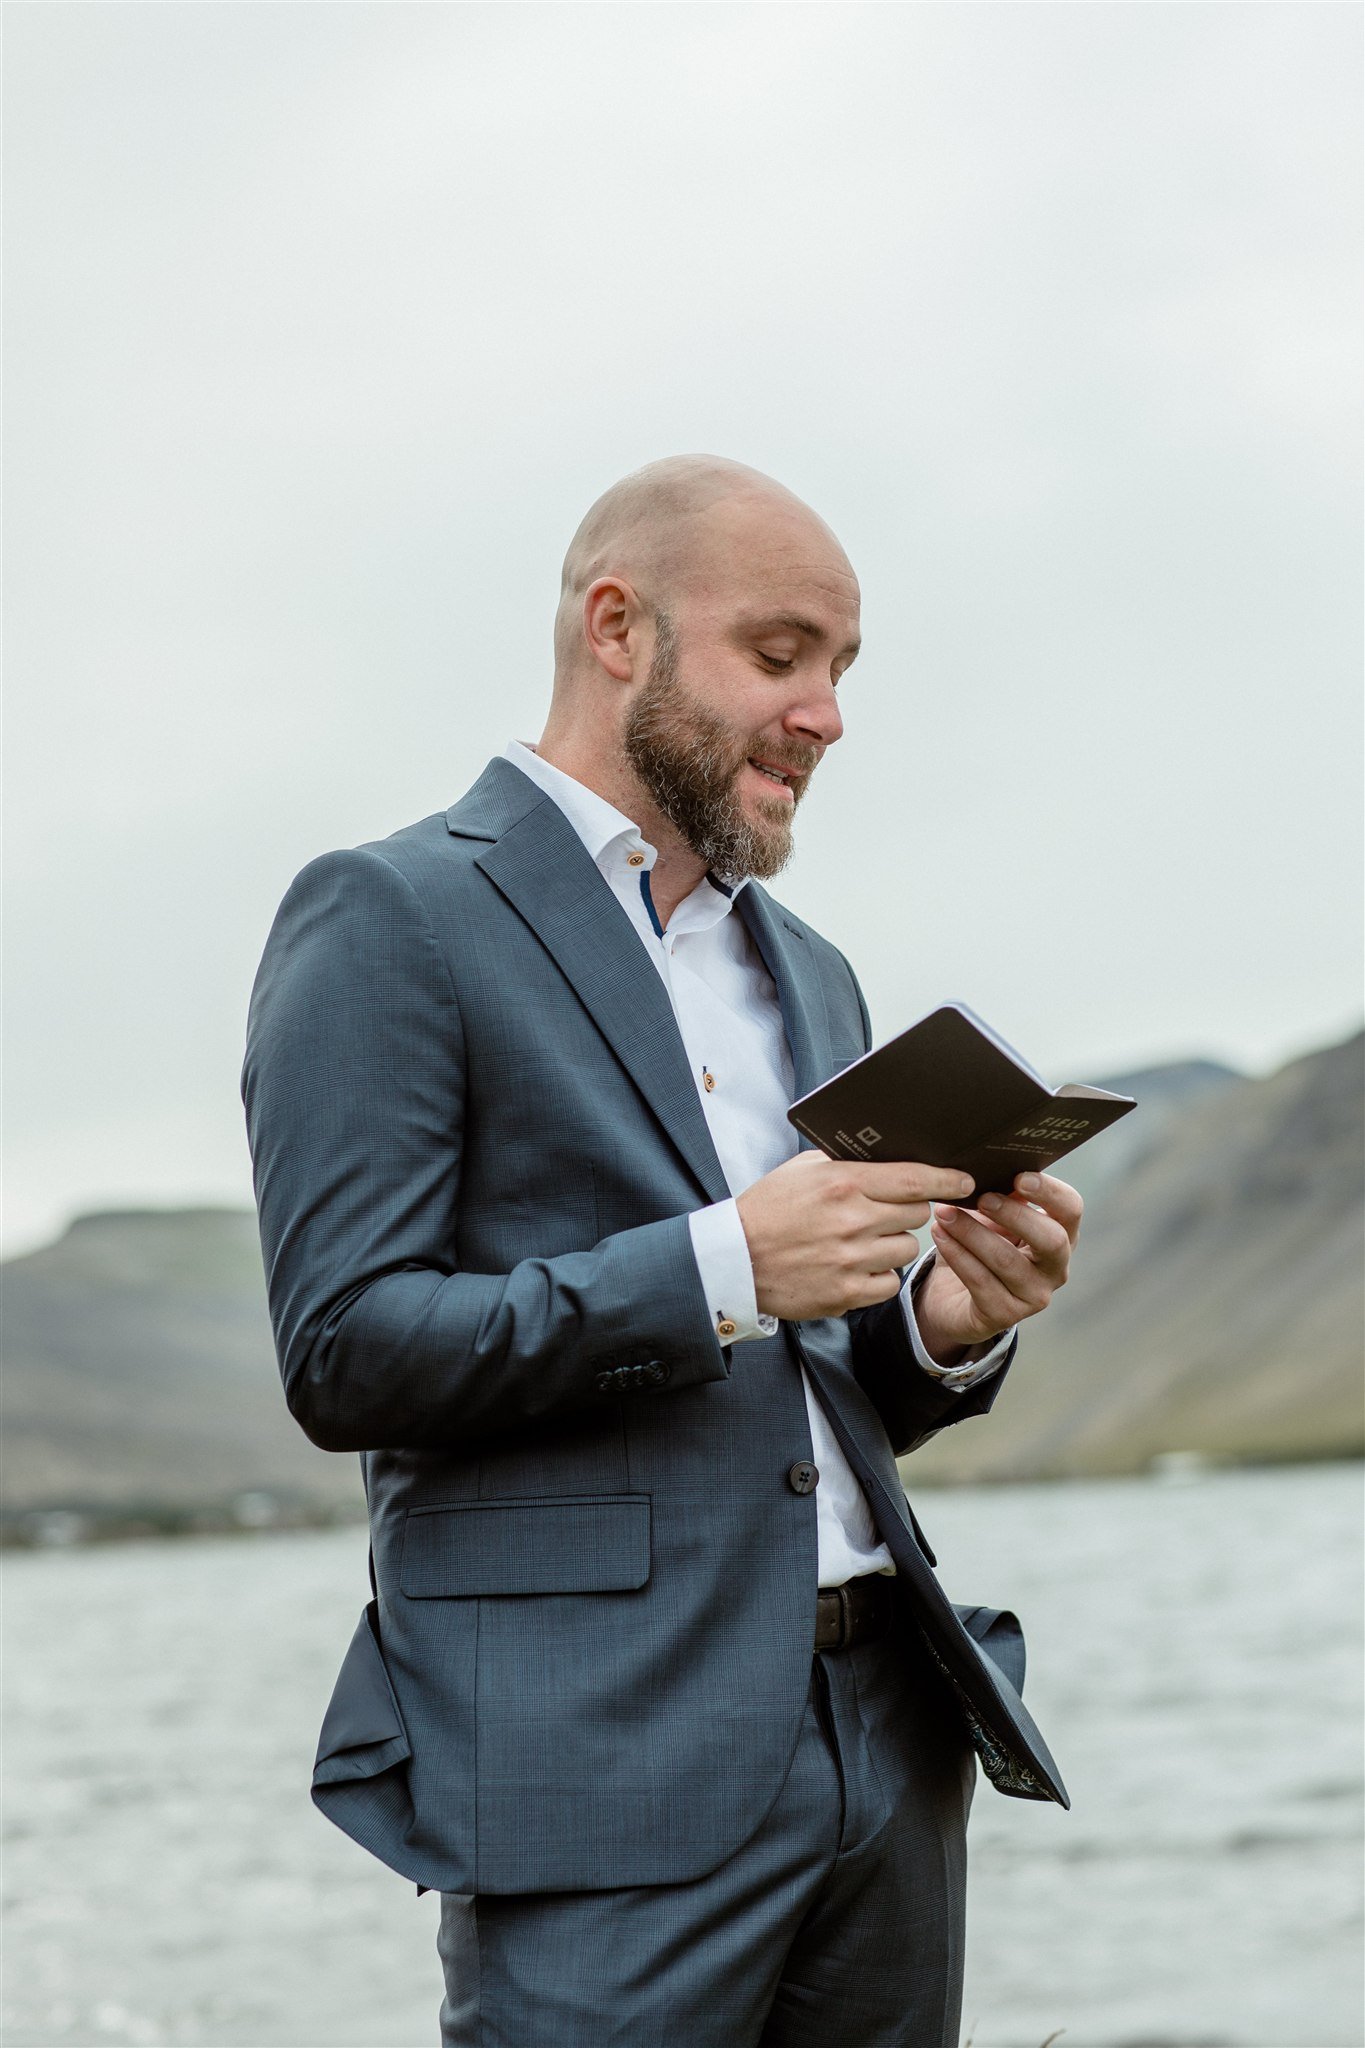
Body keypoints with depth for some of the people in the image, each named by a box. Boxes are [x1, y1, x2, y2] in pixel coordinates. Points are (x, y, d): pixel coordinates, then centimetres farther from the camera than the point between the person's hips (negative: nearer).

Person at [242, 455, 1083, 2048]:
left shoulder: (805, 973, 21)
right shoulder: (388, 925, -3)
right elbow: (344, 1351, -12)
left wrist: (951, 1320, 1)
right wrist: (718, 1266, -18)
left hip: (887, 1740, 7)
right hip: (606, 1771, -7)